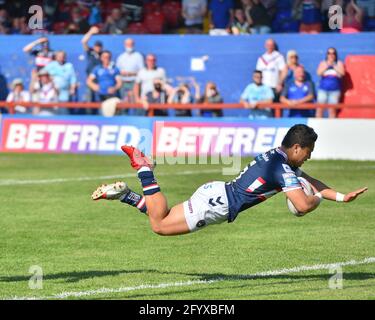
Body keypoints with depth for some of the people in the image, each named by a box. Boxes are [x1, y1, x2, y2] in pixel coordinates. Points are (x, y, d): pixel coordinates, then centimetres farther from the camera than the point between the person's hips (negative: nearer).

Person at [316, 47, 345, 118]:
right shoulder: (323, 63, 11)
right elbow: (319, 73, -4)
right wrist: (327, 65, -9)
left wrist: (334, 66, -10)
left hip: (335, 90, -1)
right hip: (323, 89, 1)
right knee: (320, 109, -5)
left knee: (332, 110, -5)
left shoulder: (339, 63, 7)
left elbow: (342, 74, -8)